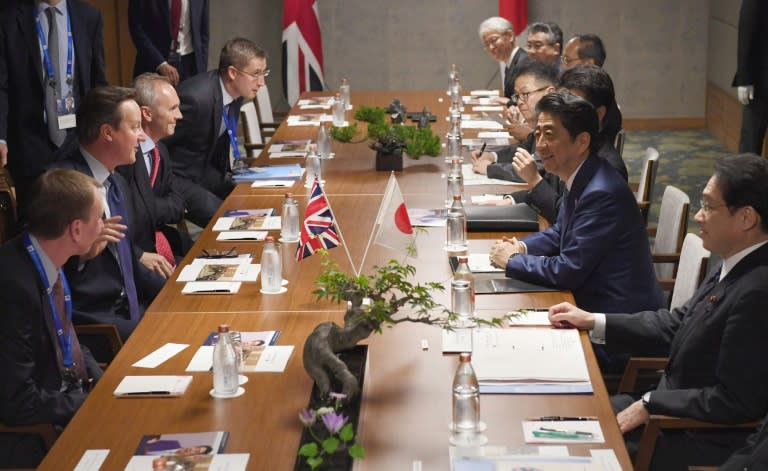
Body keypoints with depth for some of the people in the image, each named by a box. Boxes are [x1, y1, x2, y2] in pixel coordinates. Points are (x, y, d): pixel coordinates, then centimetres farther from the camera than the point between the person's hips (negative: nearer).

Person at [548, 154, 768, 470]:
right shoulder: (738, 268, 1)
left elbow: (733, 400, -25)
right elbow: (677, 325, 11)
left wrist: (648, 405, -17)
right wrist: (593, 322, 8)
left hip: (703, 444, -9)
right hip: (678, 413, 9)